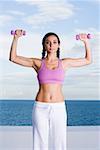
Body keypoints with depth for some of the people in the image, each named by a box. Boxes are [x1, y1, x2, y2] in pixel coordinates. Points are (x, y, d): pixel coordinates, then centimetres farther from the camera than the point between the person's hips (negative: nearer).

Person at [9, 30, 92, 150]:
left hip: (59, 108, 1)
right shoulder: (38, 63, 4)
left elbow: (88, 60, 17)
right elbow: (13, 58, 4)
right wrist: (16, 38, -2)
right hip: (40, 108, 0)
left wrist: (86, 41, 10)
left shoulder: (64, 63, 7)